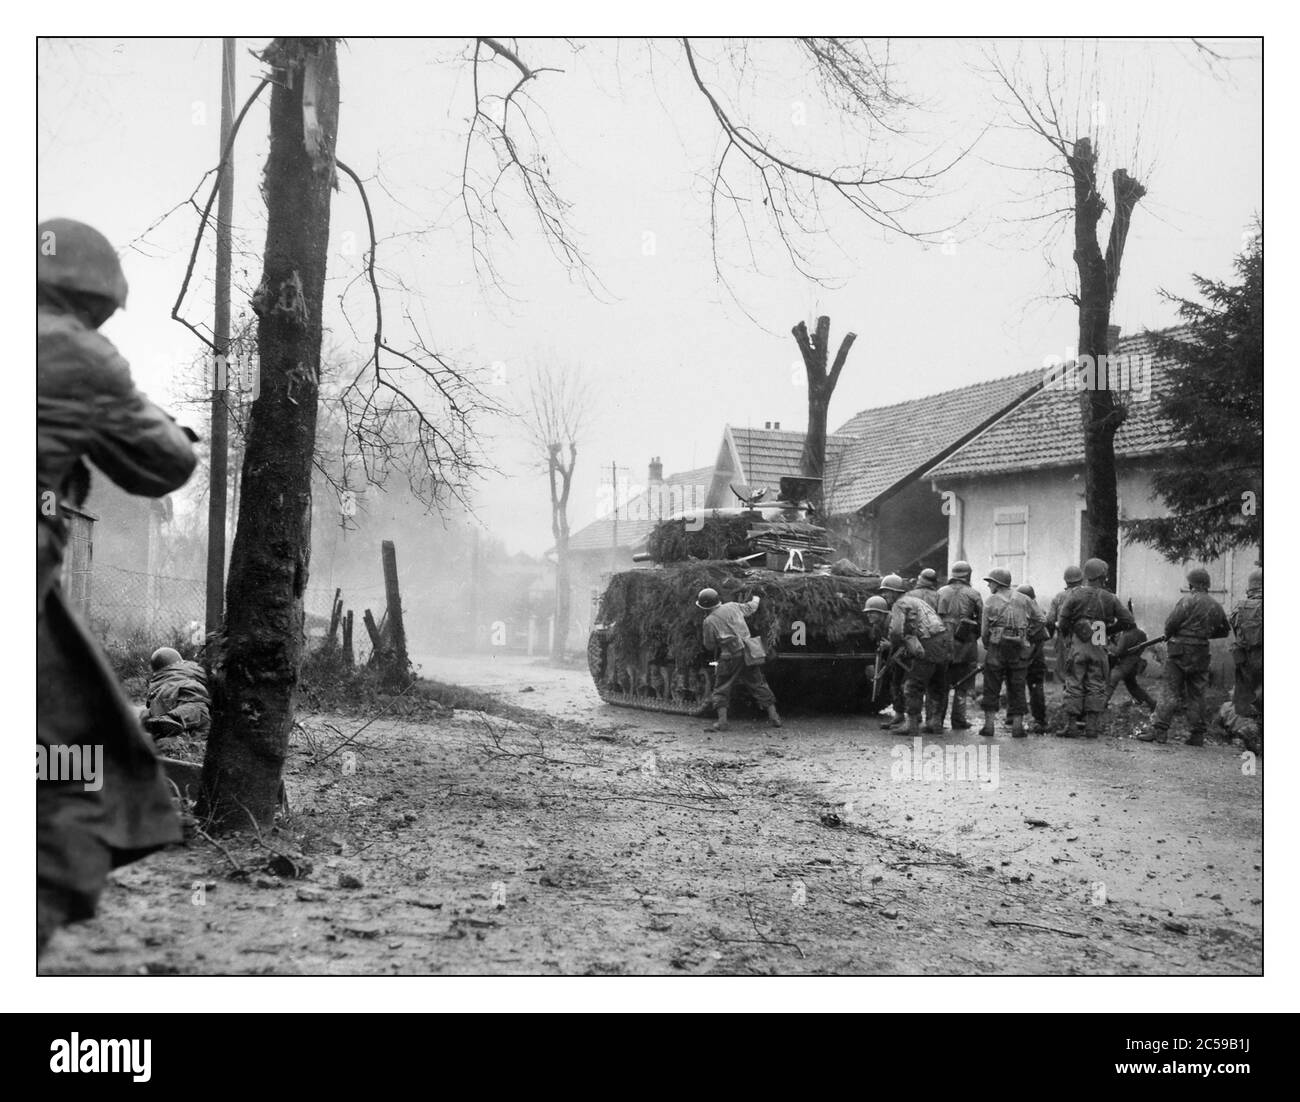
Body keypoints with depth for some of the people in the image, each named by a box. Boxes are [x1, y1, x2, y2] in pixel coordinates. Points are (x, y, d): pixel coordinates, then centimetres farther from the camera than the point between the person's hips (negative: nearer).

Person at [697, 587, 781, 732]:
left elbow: (709, 646, 1)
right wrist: (755, 598, 45)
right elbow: (751, 607, 23)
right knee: (758, 685, 13)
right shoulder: (733, 606, 5)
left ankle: (722, 721, -4)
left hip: (730, 657, -4)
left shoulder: (709, 621, -7)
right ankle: (773, 716, 14)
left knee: (721, 688, 7)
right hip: (748, 654, 5)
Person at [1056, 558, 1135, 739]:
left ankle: (1071, 725, 2)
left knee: (1074, 686, 4)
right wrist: (1109, 630, 14)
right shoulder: (1109, 598, 1)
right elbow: (1128, 621, 1)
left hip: (1076, 648, -1)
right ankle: (1092, 726, 5)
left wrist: (1064, 636, 10)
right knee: (1096, 687, 7)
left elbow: (1062, 622, -9)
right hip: (1099, 648, 1)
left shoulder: (1074, 595, -5)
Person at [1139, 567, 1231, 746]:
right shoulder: (1216, 606, 8)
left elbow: (1170, 624, -12)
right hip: (1201, 655, 5)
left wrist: (1169, 635, 8)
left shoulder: (1188, 601, -11)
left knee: (1171, 691, -3)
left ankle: (1159, 731, -7)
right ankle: (1197, 735, 11)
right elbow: (1224, 631, 19)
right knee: (1197, 694, 11)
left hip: (1181, 651, -5)